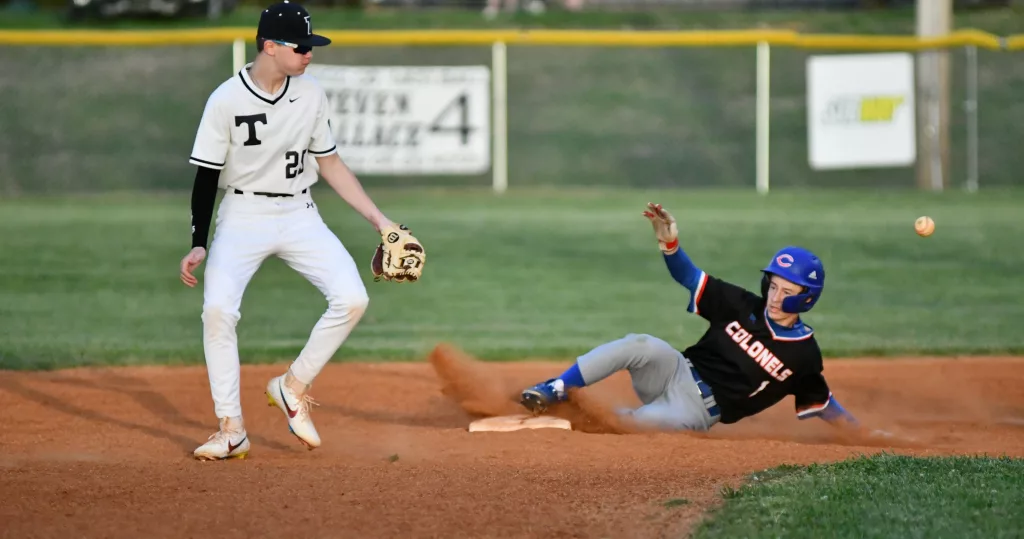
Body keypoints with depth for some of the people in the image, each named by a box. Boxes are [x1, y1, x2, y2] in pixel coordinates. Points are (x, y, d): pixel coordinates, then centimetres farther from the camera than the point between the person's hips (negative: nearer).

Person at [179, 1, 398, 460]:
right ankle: (231, 430, -12)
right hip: (242, 215, -3)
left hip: (299, 215, 3)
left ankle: (293, 388, 5)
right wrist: (198, 245, -13)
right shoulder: (226, 101, -12)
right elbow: (206, 176, -7)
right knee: (218, 308, -23)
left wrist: (378, 219, 6)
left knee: (352, 298, -15)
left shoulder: (311, 95, 0)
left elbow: (330, 164, 9)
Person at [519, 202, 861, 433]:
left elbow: (822, 403, 8)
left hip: (698, 410, -3)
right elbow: (689, 277, 4)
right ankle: (554, 391, -31)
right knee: (641, 346, -32)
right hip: (678, 371, 3)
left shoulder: (804, 354, -2)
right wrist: (670, 244, -15)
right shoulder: (744, 307, 4)